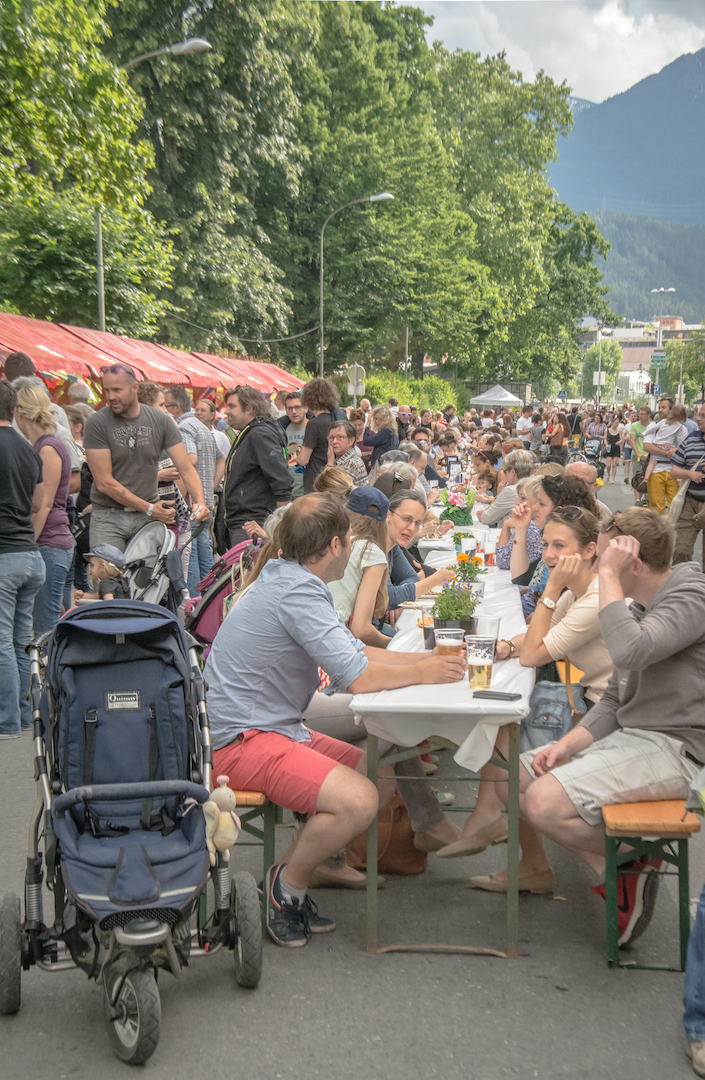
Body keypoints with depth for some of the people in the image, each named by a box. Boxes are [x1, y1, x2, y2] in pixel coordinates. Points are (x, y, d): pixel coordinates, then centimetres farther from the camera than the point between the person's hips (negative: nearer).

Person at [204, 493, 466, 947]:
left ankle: (290, 872, 10)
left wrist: (428, 658, 11)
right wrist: (421, 673, -5)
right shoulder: (297, 592, -20)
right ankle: (290, 882, -1)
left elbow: (356, 650, 20)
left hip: (278, 727, 11)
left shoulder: (294, 582, 14)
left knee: (384, 778, 9)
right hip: (241, 739, -11)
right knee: (358, 800, -26)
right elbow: (358, 678, -22)